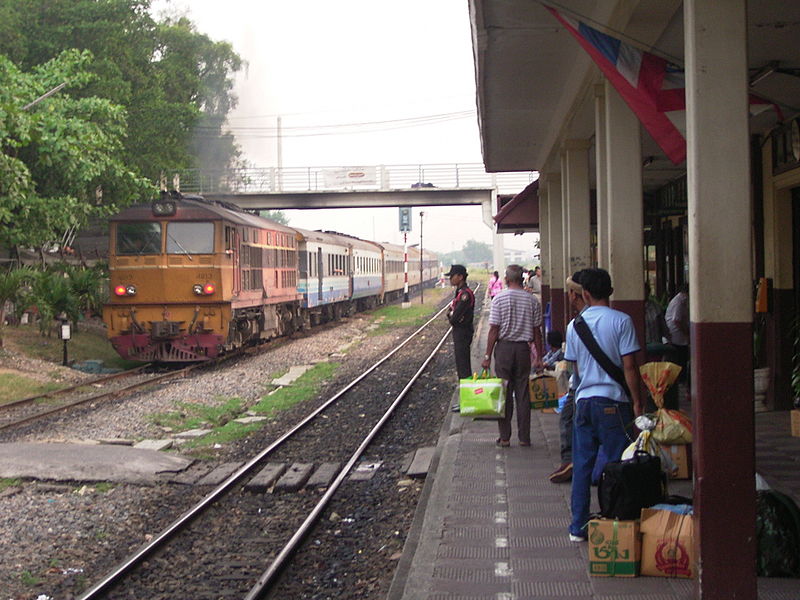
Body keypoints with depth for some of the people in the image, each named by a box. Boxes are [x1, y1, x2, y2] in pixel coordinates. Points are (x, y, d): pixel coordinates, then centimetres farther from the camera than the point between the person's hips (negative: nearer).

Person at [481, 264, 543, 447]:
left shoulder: (500, 299, -6)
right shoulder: (532, 300, 1)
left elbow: (494, 330, -8)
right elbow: (537, 331, 3)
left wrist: (487, 355, -3)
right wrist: (539, 357, 10)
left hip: (504, 347, -2)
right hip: (523, 349, 2)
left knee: (504, 393, 5)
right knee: (523, 393, 7)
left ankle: (505, 437, 6)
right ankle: (524, 437, 9)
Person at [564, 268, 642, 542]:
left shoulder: (575, 324, 6)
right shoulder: (621, 321, -8)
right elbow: (629, 366, -11)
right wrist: (636, 402, -4)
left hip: (584, 400, 4)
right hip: (613, 402, -4)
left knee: (582, 465, 10)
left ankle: (579, 527, 14)